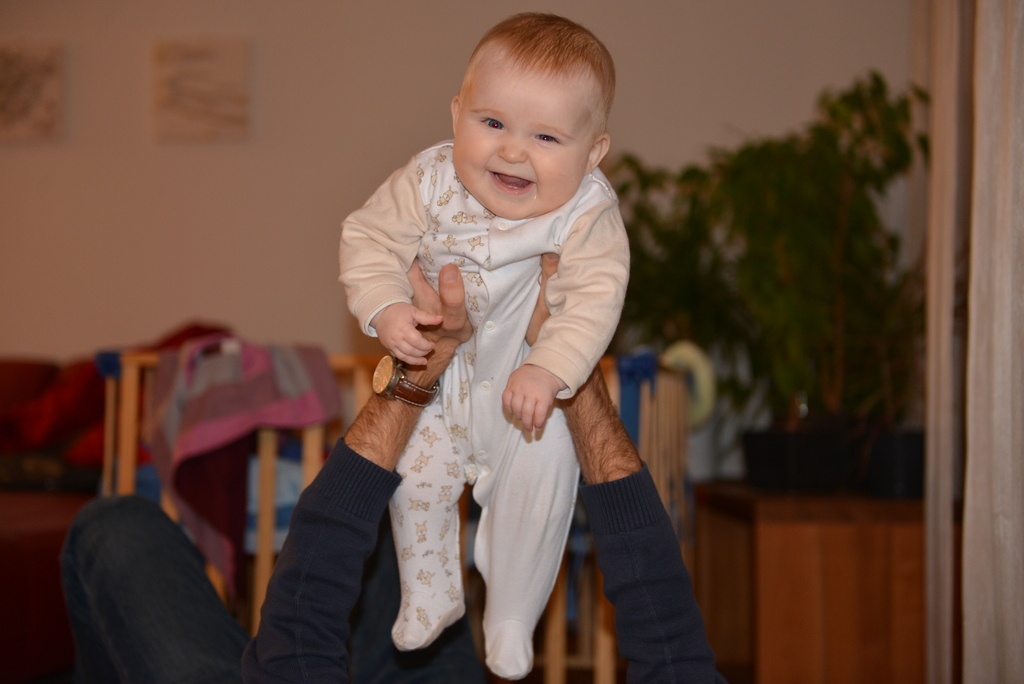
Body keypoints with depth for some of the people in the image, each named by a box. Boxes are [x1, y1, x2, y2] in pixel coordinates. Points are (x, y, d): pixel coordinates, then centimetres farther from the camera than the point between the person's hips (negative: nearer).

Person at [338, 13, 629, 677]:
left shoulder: (588, 210, -25)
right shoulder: (430, 181, -20)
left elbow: (595, 297, -29)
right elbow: (370, 237, -11)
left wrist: (547, 371, -42)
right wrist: (387, 309, -27)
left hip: (530, 381, -2)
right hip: (435, 373, 2)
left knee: (541, 472, -11)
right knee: (415, 473, 3)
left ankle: (512, 615, 13)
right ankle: (431, 593, 32)